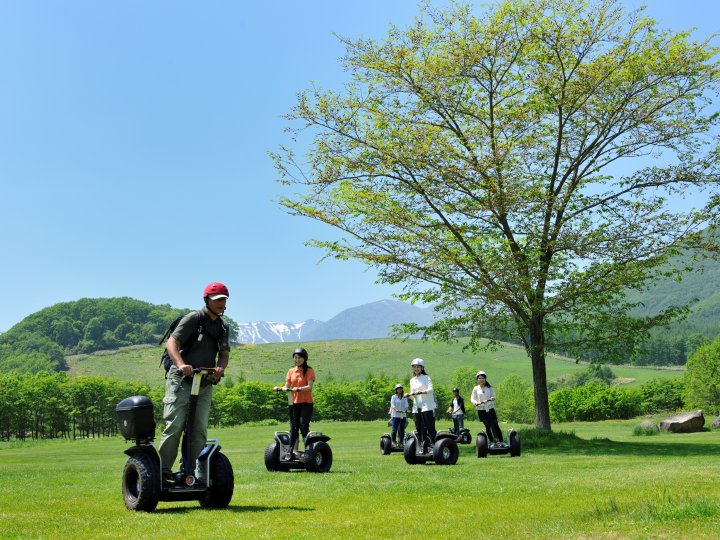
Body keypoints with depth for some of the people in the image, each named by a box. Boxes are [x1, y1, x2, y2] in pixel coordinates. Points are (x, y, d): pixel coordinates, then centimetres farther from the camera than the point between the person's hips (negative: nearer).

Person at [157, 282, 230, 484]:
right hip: (181, 381, -6)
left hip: (205, 384, 6)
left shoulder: (222, 327, 15)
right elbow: (172, 342, -16)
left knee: (199, 429, 1)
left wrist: (220, 367, -16)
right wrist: (181, 364, -33)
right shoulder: (193, 318, -6)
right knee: (174, 426, -11)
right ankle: (163, 470, -4)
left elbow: (224, 353, 8)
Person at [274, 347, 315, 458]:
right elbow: (287, 386, 7)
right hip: (293, 402, 5)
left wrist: (298, 389, -30)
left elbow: (309, 387, -14)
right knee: (294, 428, 7)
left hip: (306, 403, -5)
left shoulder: (309, 370, -2)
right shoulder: (291, 371, 11)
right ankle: (292, 452, 11)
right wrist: (280, 388, -14)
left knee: (304, 426, -14)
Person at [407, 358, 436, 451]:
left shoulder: (426, 378, 0)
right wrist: (409, 395, -1)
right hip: (416, 407, 6)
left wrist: (420, 392, -26)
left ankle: (434, 445, -7)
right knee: (420, 429, 3)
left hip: (427, 406, -6)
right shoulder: (412, 380, 19)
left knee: (430, 427, -8)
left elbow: (430, 390, -14)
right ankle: (424, 447, 7)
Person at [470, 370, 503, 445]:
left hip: (490, 408, 0)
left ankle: (500, 441, 0)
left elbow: (493, 396, 9)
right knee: (487, 426, 4)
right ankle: (492, 441, 10)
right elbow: (472, 399, 2)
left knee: (495, 425, -2)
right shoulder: (476, 389, 3)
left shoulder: (489, 388, 5)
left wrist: (493, 398, -15)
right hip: (481, 410, 0)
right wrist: (476, 402, -19)